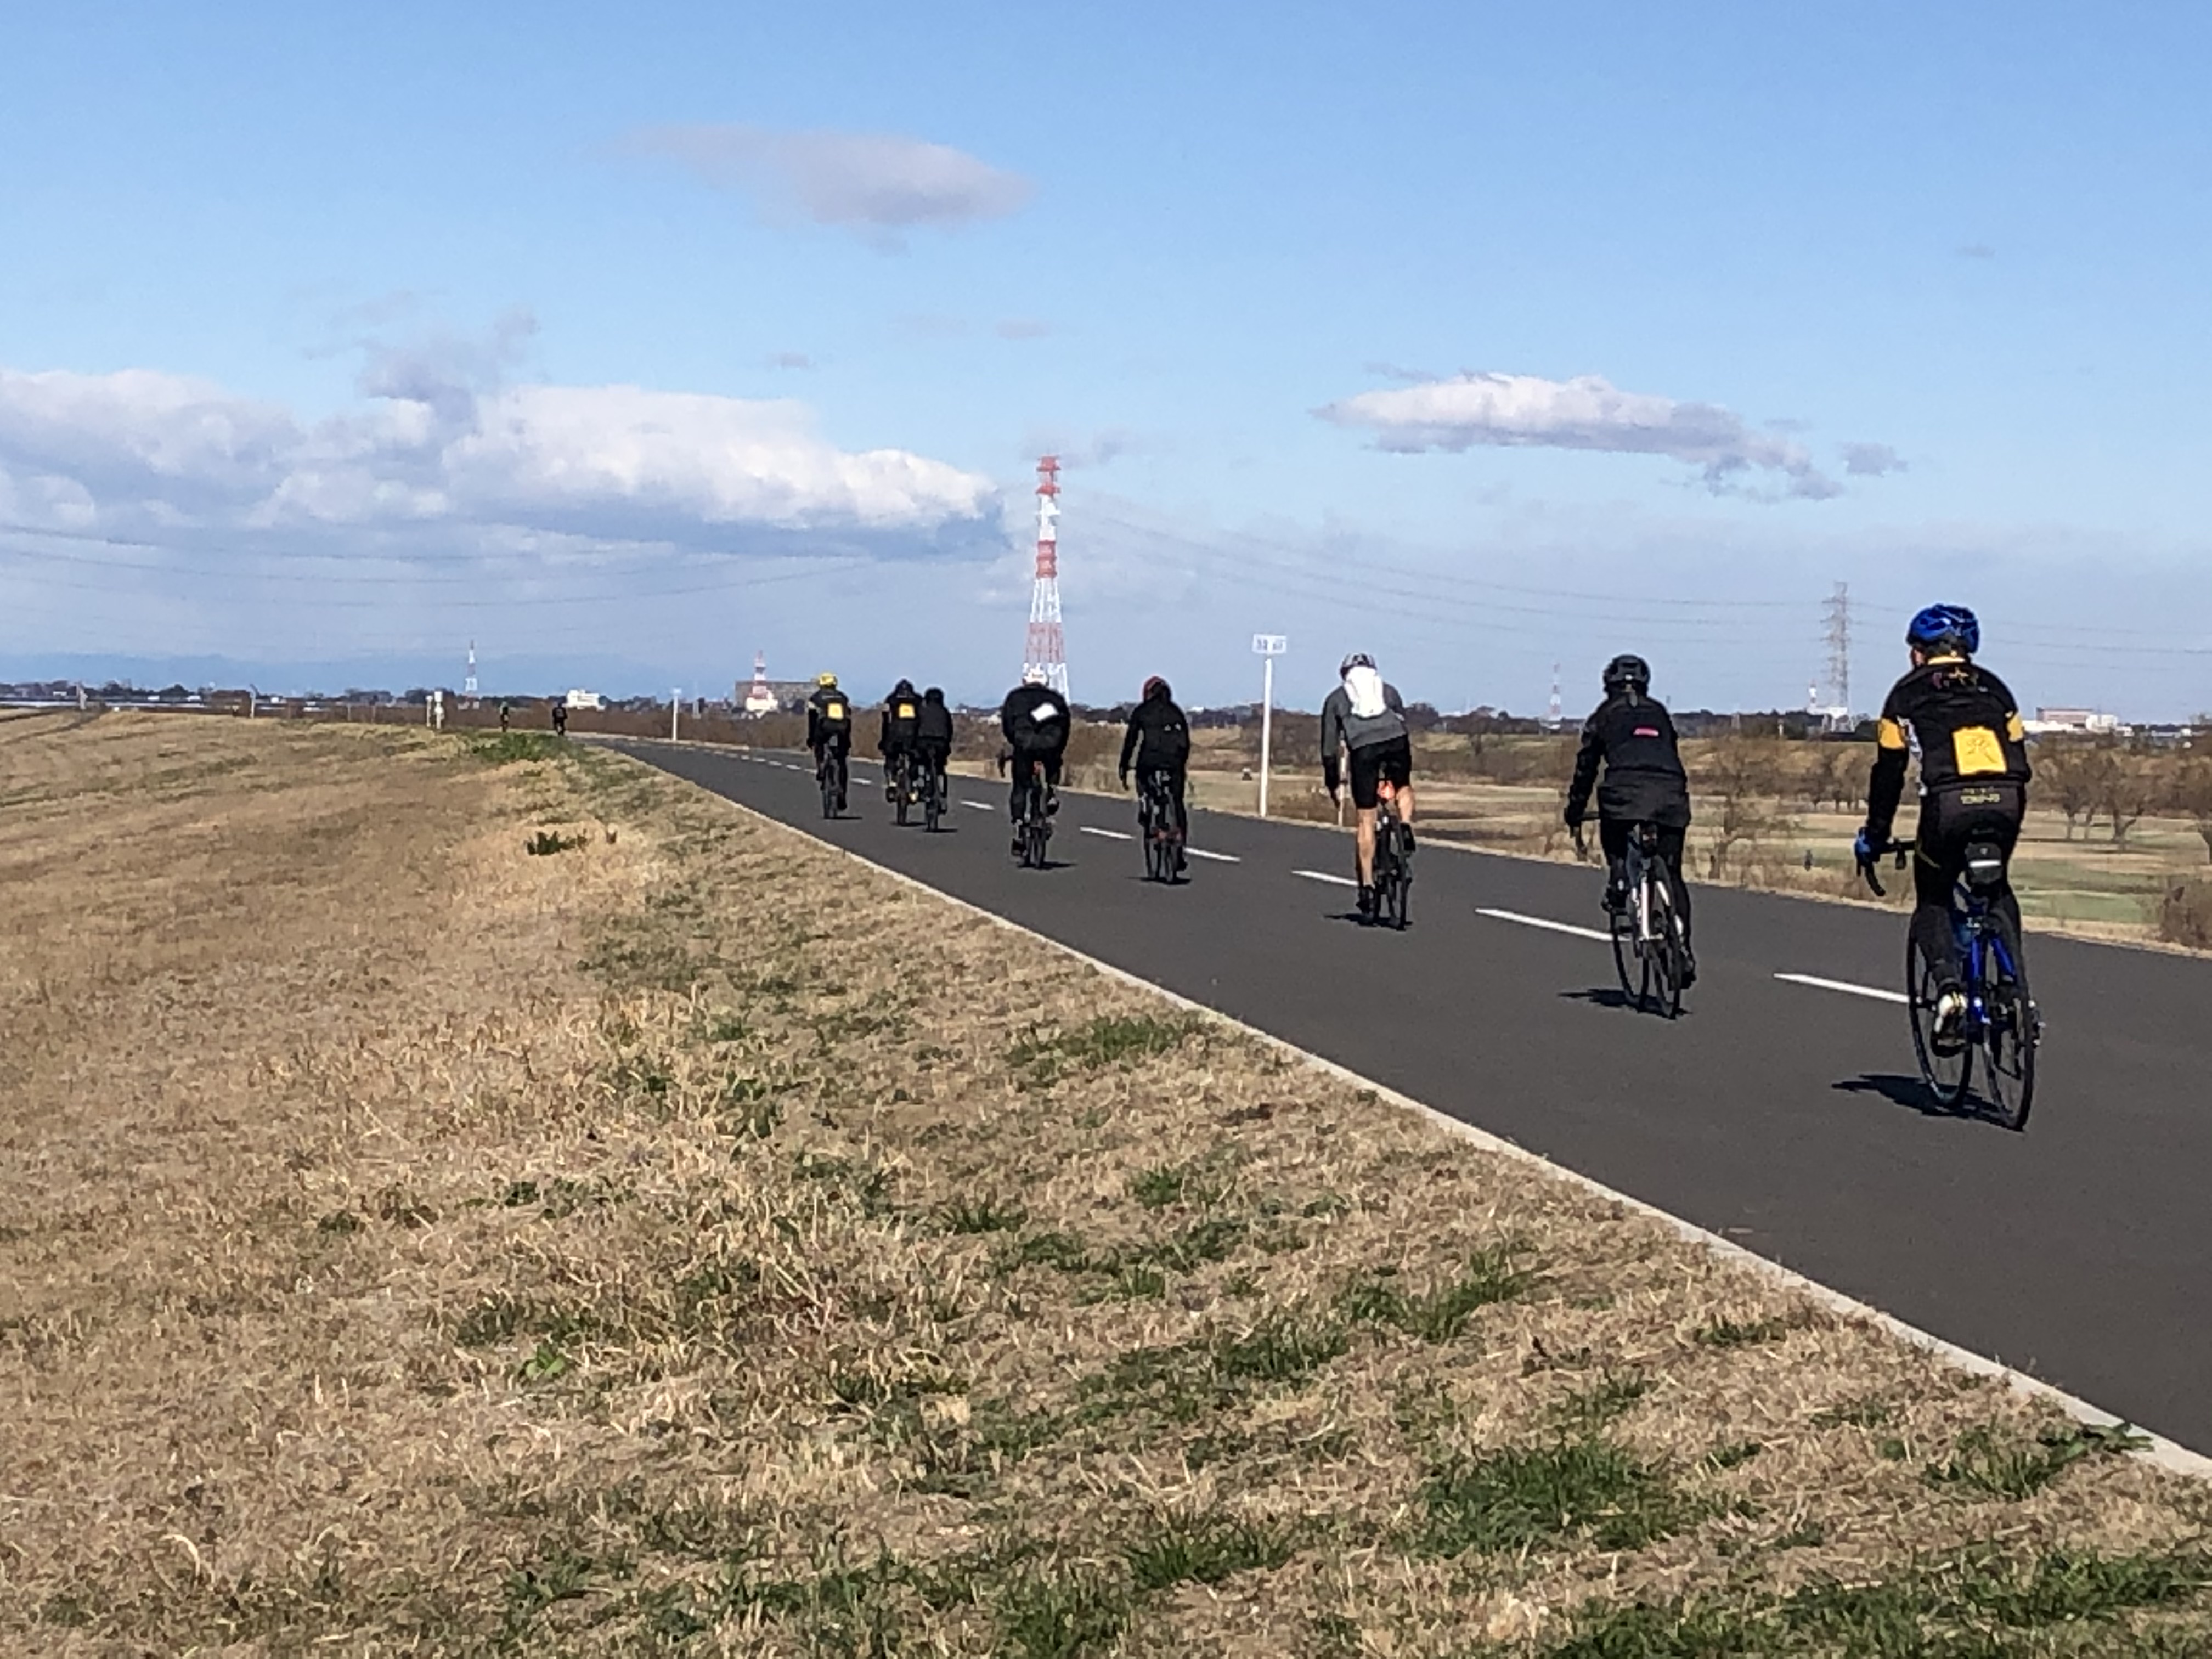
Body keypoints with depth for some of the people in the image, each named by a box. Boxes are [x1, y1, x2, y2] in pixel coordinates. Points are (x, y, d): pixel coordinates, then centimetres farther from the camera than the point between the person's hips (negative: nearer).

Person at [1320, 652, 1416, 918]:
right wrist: (1406, 770, 43)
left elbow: (1329, 748, 23)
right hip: (1396, 742, 1)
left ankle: (1367, 885, 5)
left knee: (1366, 821, 7)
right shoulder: (1388, 690, 30)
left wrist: (1333, 784, 31)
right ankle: (1406, 828, 5)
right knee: (1404, 787, 33)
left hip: (1363, 749, -1)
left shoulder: (1336, 699, 26)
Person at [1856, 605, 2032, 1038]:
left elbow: (1888, 771, 17)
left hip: (1948, 804, -3)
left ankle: (1949, 983, -8)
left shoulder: (1908, 692, 18)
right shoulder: (1993, 687, 26)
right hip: (2004, 800, 3)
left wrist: (1874, 836, 25)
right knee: (1998, 890, 28)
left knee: (1932, 902, 17)